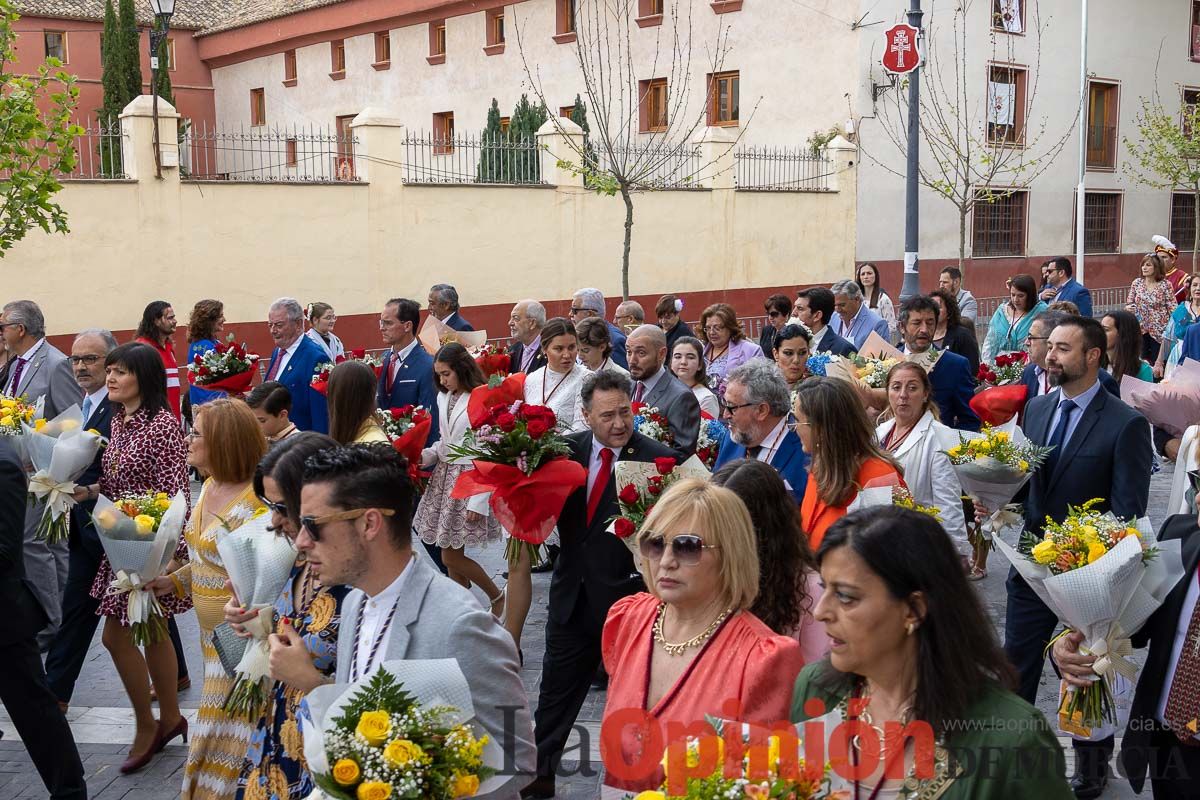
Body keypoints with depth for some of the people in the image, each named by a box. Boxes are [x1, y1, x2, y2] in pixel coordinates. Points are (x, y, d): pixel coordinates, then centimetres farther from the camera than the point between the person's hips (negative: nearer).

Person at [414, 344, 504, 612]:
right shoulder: (444, 397, 9)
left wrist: (478, 501, -18)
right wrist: (425, 456, -1)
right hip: (444, 477, 7)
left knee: (451, 556, -4)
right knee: (451, 554, 9)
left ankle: (496, 596, 18)